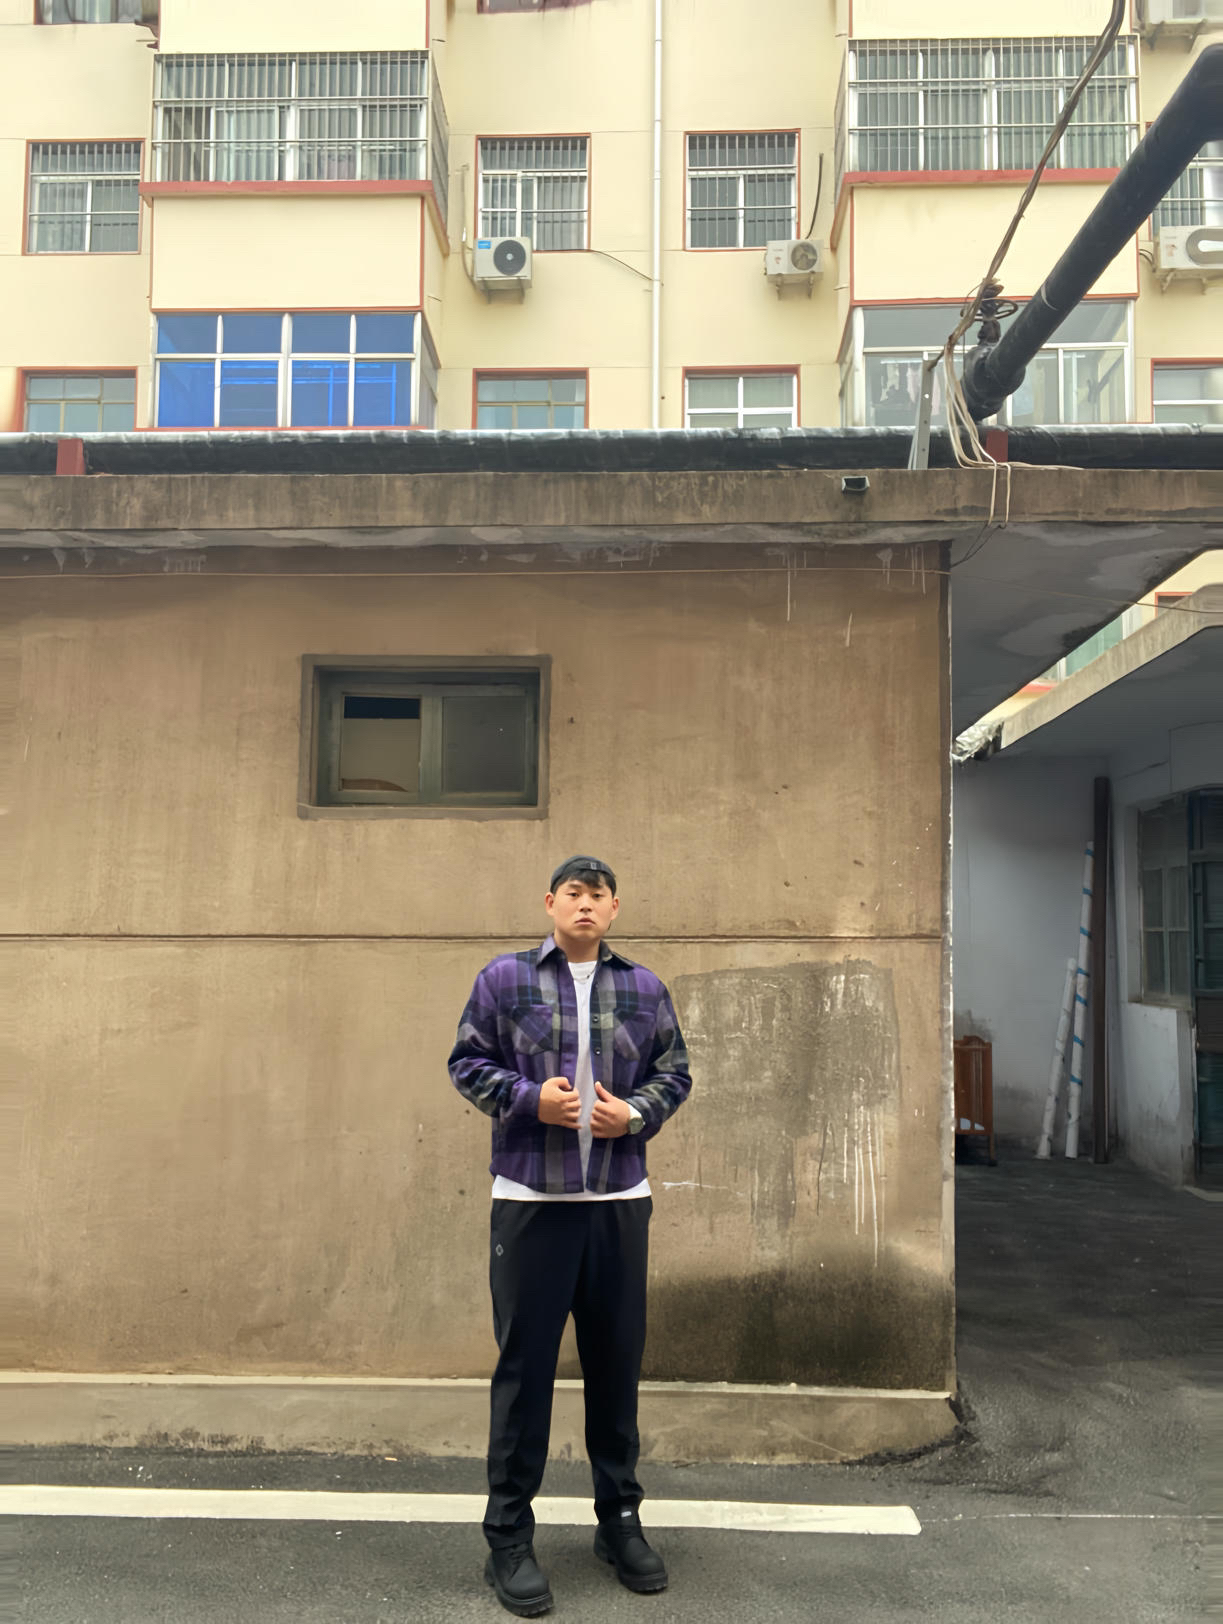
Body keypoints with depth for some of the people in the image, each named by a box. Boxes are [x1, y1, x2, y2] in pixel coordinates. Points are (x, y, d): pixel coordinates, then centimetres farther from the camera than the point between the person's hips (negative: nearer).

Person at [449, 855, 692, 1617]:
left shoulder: (644, 988, 8)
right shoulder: (505, 978, 1)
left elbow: (675, 1071, 11)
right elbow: (468, 1062, 2)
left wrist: (635, 1114, -7)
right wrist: (529, 1099, -13)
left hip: (620, 1202, 3)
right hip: (531, 1201, -3)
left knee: (617, 1362, 13)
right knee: (524, 1366, 3)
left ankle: (621, 1519, 31)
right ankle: (510, 1537, 17)